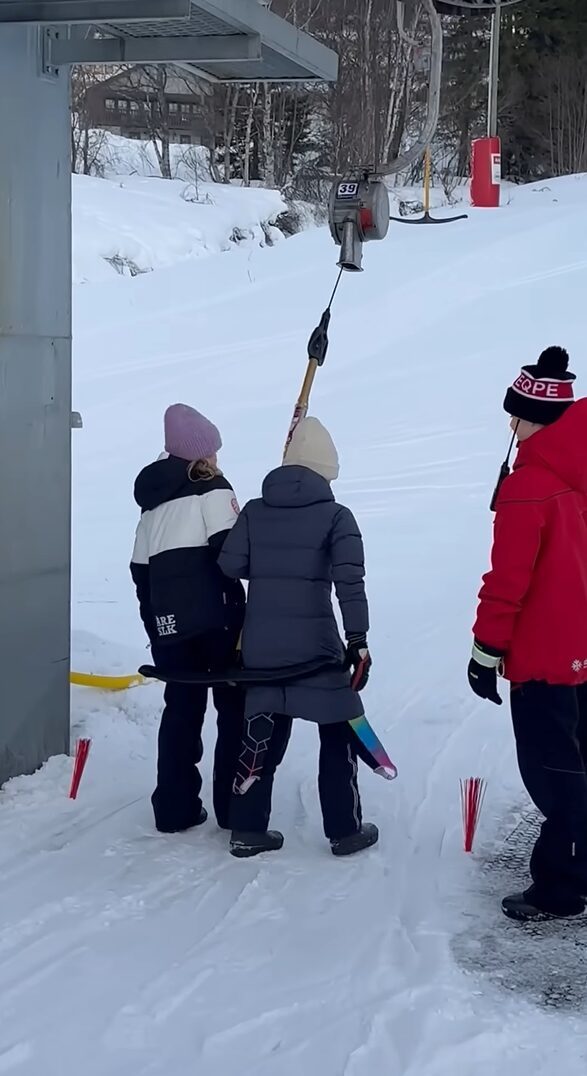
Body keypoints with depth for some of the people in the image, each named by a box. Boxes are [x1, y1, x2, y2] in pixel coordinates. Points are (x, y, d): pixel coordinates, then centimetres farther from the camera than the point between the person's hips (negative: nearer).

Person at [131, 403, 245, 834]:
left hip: (168, 625, 6)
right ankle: (234, 806, 3)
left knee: (181, 711, 13)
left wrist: (155, 626, 23)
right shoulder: (212, 489, -3)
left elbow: (141, 572, 18)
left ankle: (174, 809, 15)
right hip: (216, 619, -6)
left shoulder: (152, 502, 18)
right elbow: (229, 550, -17)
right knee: (236, 708, 4)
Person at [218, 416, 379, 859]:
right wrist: (358, 638, -17)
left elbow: (229, 565, 1)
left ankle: (247, 828, 15)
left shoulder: (253, 511, 4)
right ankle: (345, 830, 15)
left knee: (262, 732, 14)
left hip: (260, 643, 4)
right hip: (315, 643, -4)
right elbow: (349, 580, -16)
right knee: (339, 732, 10)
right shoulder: (335, 516, -7)